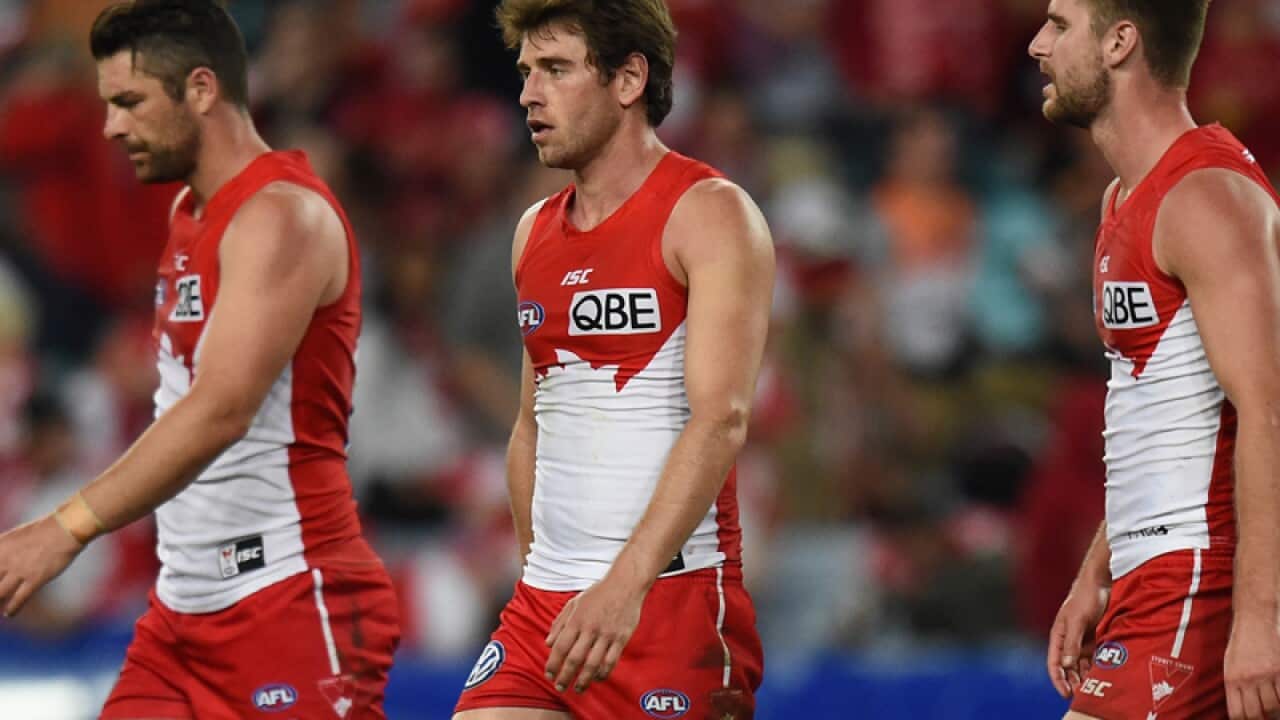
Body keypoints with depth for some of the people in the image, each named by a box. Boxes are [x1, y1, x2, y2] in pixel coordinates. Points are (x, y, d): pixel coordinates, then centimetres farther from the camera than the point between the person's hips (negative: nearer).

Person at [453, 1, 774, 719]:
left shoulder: (710, 214, -8)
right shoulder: (535, 232, 15)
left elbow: (720, 419, -19)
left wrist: (625, 585, -29)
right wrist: (540, 579, 15)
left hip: (673, 595, -6)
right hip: (544, 604, 7)